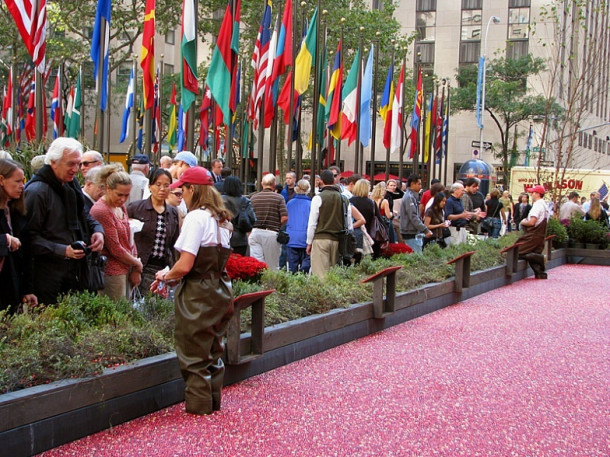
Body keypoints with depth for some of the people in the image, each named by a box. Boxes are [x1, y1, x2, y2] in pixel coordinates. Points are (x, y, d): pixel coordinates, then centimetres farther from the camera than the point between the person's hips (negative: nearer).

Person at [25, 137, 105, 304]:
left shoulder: (72, 184, 12)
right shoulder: (37, 191, -14)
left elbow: (82, 215, 26)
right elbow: (30, 237, -17)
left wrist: (97, 230, 5)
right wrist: (63, 251, -23)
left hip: (76, 270, 8)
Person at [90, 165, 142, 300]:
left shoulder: (121, 207, 12)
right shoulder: (101, 211, -17)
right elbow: (115, 249, -16)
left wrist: (135, 269, 4)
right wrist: (137, 264, -3)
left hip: (126, 271, 9)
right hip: (112, 272, -9)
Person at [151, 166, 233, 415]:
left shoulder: (196, 217, -16)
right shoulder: (221, 219, 10)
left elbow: (185, 266, -21)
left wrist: (166, 277, -1)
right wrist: (171, 273, 14)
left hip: (198, 294, -8)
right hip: (220, 290, 8)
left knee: (193, 353, 4)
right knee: (213, 351, 18)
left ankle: (198, 404, 12)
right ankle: (213, 401, 27)